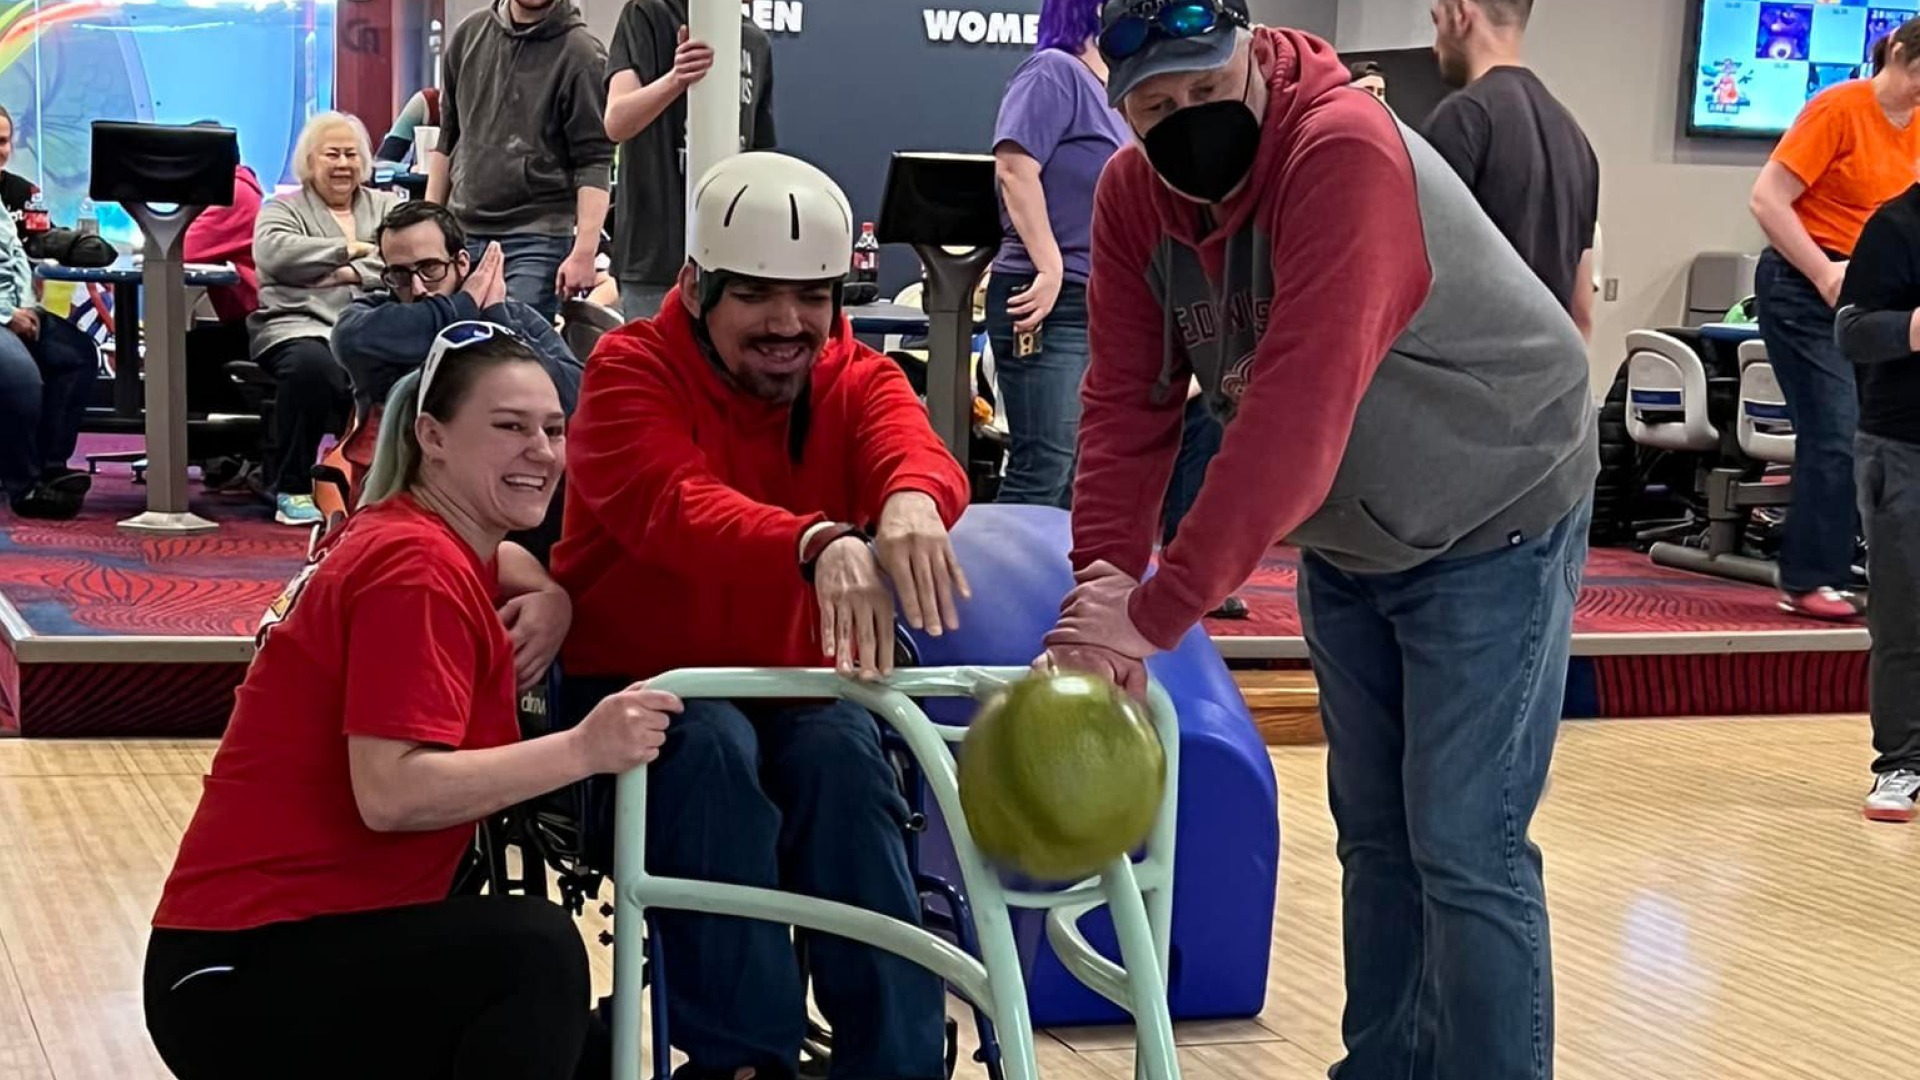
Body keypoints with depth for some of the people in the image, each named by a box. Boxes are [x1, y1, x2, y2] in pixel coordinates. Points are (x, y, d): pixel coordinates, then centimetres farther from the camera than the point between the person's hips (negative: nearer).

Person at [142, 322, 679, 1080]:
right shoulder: (414, 568, -18)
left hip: (311, 939, 10)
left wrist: (550, 601, 9)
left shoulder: (437, 543, 10)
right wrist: (582, 749, -33)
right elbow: (391, 793, -27)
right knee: (535, 947, -31)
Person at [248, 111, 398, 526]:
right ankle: (291, 490, -22)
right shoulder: (283, 208, 18)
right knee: (311, 365, -38)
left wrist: (354, 273, -11)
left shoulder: (385, 207, 24)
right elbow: (272, 252, -6)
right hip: (301, 325, -2)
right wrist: (352, 249, -2)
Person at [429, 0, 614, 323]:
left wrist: (584, 252, -18)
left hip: (536, 239, -5)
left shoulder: (580, 54, -6)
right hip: (462, 232, 5)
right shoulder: (469, 34, 9)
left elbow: (594, 163, -9)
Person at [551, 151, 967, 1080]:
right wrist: (819, 544, -52)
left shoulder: (859, 379, 2)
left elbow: (915, 451, -23)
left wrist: (912, 501, -51)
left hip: (796, 686, 3)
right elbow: (677, 504, -31)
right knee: (712, 750, -34)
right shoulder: (630, 370, -9)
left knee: (844, 757, -29)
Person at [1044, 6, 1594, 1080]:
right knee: (1374, 831, 15)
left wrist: (1155, 613, -44)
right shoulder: (1132, 195, -8)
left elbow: (1299, 411, -40)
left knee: (1464, 848, -8)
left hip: (1494, 527, -7)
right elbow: (1128, 399, -12)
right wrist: (1104, 583, -29)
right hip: (1347, 544, 7)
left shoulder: (1347, 152, -32)